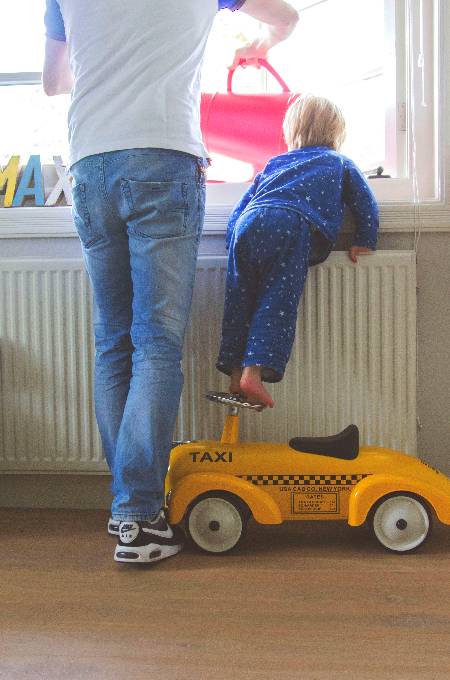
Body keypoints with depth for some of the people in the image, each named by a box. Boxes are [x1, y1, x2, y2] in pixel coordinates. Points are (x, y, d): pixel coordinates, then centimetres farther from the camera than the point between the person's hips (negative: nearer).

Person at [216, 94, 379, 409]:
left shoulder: (274, 164, 37)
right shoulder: (341, 164, 29)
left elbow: (239, 210, 31)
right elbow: (367, 204, 22)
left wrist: (235, 248, 36)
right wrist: (365, 243, 31)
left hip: (247, 225, 4)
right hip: (292, 229, -3)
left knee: (240, 302, 8)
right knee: (277, 303, -9)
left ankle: (236, 376, 5)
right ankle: (254, 372, -24)